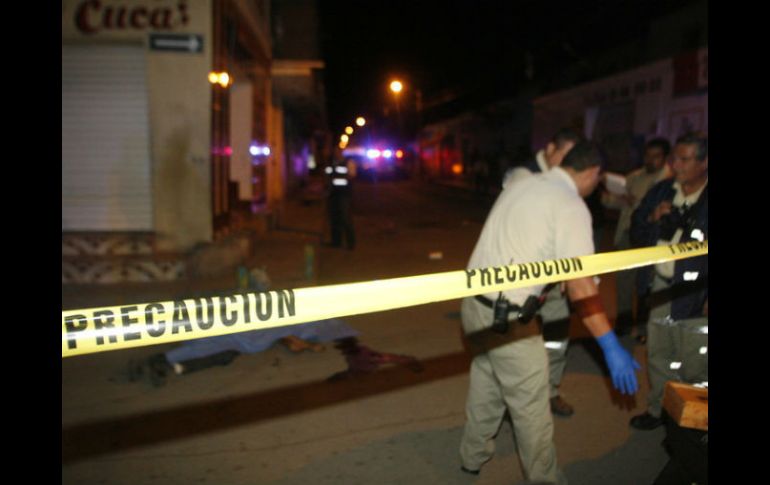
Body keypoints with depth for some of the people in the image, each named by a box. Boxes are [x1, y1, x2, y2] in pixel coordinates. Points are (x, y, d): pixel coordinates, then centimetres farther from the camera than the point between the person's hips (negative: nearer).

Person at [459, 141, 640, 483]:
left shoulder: (521, 184, 10)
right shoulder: (571, 206, -12)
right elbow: (579, 282, -20)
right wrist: (612, 348, -18)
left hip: (474, 303, 8)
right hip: (507, 319, -8)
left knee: (485, 386, 25)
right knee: (531, 407, 8)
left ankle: (473, 457, 42)